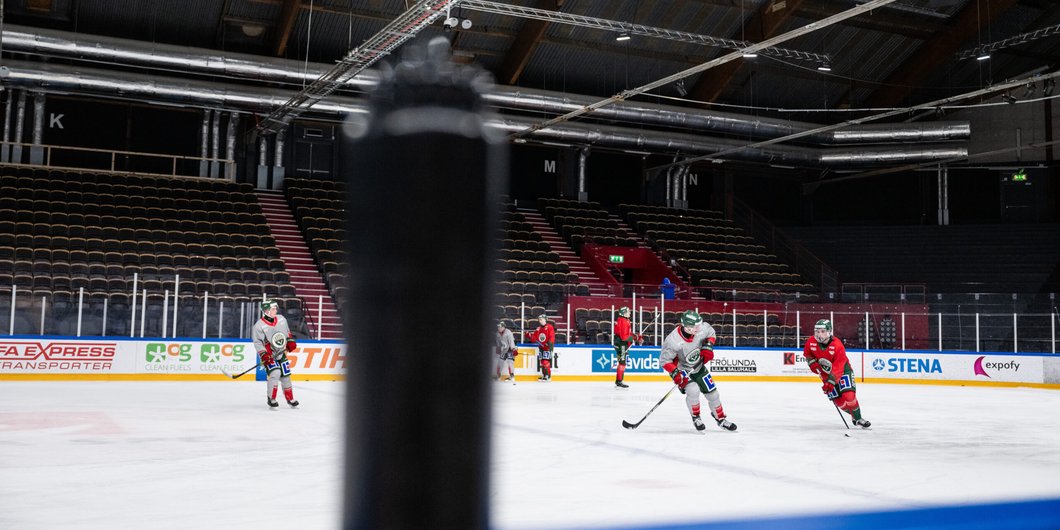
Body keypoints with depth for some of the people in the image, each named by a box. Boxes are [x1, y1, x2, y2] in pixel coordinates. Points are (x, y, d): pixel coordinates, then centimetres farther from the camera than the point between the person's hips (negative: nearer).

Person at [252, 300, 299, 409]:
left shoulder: (281, 319, -1)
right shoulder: (259, 326, -18)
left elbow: (287, 331, 17)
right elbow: (257, 343, -17)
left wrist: (290, 341, 7)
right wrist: (264, 355, -24)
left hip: (281, 353, 6)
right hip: (269, 355, -6)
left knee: (285, 375, 10)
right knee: (275, 373, -22)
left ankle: (290, 399, 25)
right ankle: (271, 399, -7)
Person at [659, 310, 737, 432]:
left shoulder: (702, 328, -23)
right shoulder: (673, 341, -35)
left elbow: (711, 333, 2)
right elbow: (664, 360, -24)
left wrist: (708, 346, -14)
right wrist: (675, 374, -33)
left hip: (698, 366, 5)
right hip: (681, 369, -5)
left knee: (712, 392, 7)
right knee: (693, 390, -24)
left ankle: (721, 419, 30)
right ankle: (696, 418, 3)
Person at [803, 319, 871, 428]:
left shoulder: (837, 345, -29)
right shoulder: (811, 342, -15)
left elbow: (838, 367, -31)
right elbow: (807, 353, 8)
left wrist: (830, 381, -37)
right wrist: (812, 362, -9)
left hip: (843, 369, -4)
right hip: (825, 372, 4)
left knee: (848, 395, -20)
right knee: (838, 400, -5)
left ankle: (858, 418, -1)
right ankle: (854, 415, 18)